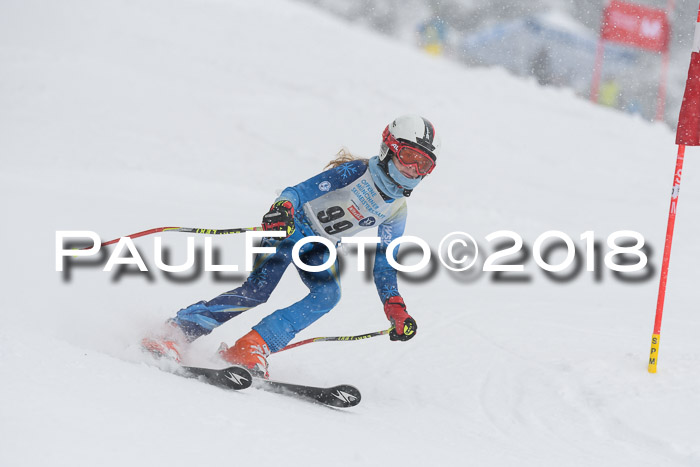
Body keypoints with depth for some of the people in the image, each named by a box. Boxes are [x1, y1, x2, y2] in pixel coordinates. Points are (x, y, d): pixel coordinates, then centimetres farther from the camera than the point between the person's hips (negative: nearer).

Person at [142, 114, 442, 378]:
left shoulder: (396, 211, -1)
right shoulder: (357, 172, -19)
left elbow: (384, 266, 7)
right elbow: (299, 191, -26)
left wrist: (397, 312, -4)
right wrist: (282, 209, -49)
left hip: (320, 248, 6)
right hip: (291, 228, -6)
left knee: (328, 294, -24)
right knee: (256, 291, -24)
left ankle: (252, 347, -24)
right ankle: (175, 334, -21)